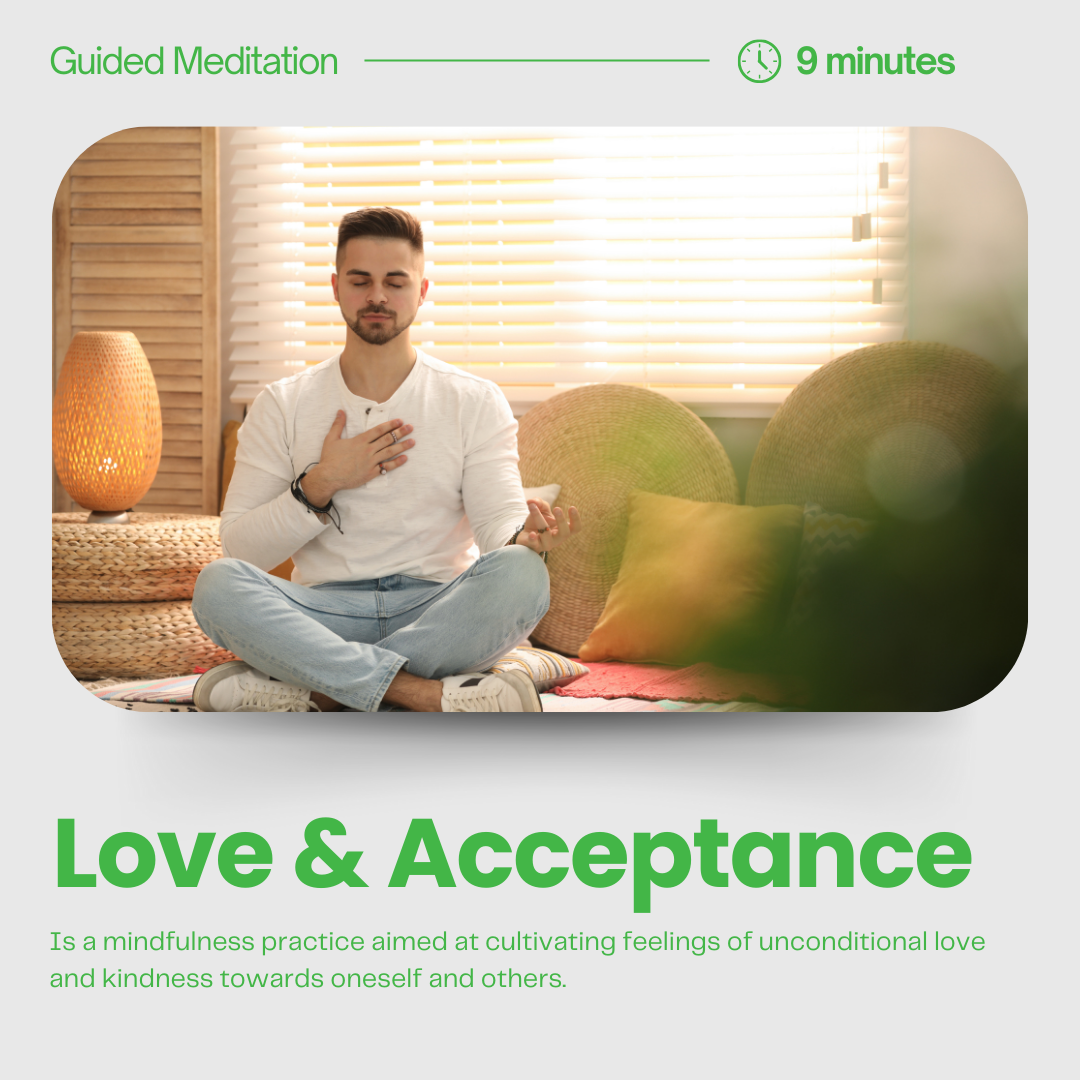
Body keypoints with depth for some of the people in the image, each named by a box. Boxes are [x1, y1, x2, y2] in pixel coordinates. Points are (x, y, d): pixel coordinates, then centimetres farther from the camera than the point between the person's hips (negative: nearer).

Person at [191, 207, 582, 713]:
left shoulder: (475, 402, 9)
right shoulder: (282, 406, 10)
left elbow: (500, 519, -4)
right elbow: (239, 548, 5)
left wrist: (527, 535, -28)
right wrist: (321, 485, -9)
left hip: (437, 614, 0)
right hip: (325, 615, 0)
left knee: (520, 573, -32)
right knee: (218, 583, -30)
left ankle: (307, 694, -29)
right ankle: (431, 694, -34)